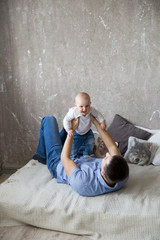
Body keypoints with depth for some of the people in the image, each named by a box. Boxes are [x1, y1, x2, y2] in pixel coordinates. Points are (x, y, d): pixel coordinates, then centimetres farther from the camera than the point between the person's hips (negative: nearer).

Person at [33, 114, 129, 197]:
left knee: (49, 119, 3)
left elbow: (64, 158, -30)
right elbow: (113, 147, -18)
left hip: (58, 164, -5)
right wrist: (95, 121, -17)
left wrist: (72, 130, -23)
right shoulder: (123, 177, -33)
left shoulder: (82, 183, -49)